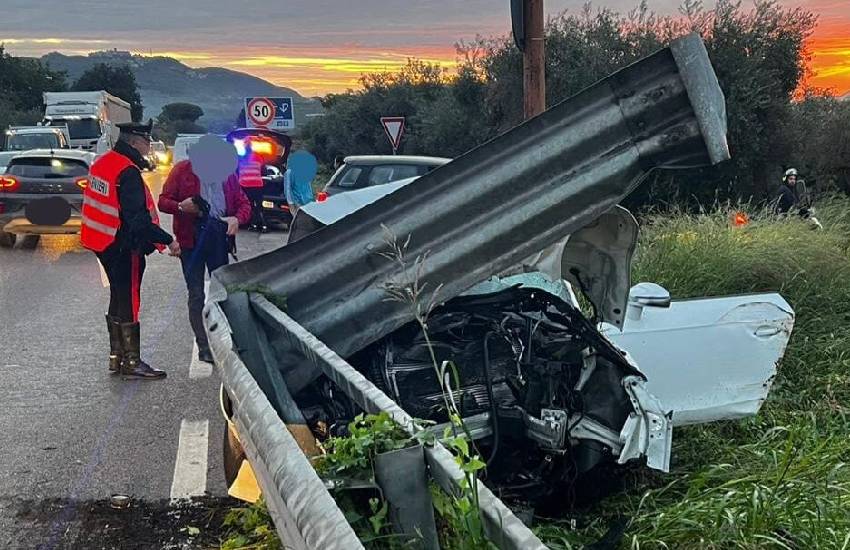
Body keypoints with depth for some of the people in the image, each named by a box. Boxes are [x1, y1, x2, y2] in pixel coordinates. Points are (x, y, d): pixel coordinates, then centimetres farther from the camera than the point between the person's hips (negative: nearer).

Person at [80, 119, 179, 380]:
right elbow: (138, 219, -26)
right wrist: (168, 241, -22)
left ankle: (116, 357, 27)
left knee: (118, 298, 18)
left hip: (104, 243, 9)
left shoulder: (104, 162, 9)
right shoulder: (128, 172, -21)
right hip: (124, 246, -9)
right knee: (129, 302, -2)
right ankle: (131, 363, 5)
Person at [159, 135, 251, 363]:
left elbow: (243, 203, 10)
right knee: (197, 295, 1)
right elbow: (163, 201, 0)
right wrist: (181, 207, -22)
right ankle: (204, 346, 7)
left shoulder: (228, 172, 7)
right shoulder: (181, 171, -2)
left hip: (219, 238, 3)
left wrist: (237, 219, -13)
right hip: (191, 240, -2)